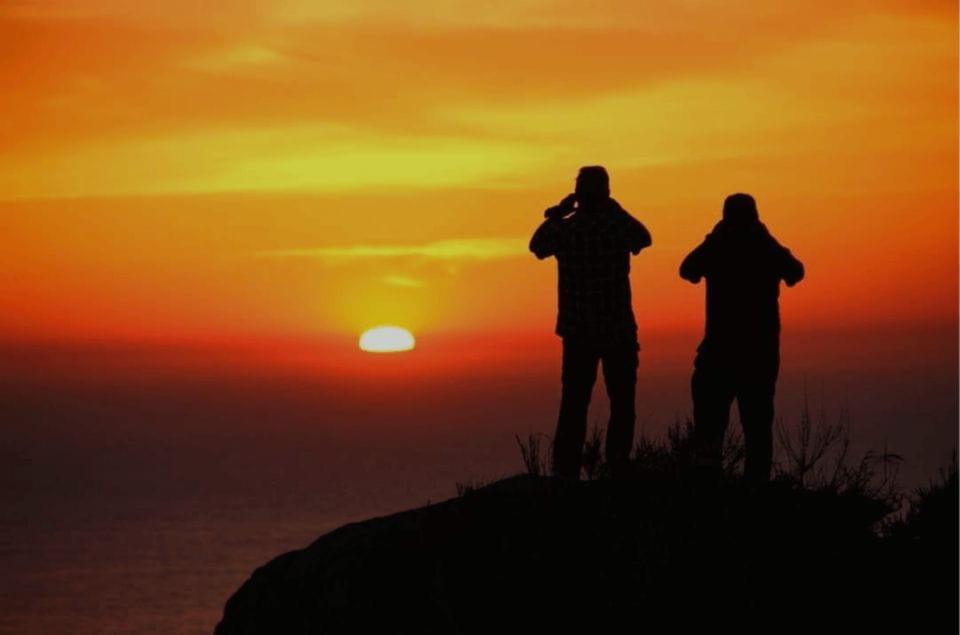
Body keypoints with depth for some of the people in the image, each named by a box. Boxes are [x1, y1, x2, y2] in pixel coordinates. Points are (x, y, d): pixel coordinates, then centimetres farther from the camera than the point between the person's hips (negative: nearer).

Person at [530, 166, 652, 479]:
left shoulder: (564, 230, -7)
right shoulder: (618, 227, -9)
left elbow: (537, 245, 14)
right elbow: (644, 239, 14)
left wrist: (558, 212, 17)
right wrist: (615, 209, 15)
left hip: (577, 332, 1)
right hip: (618, 330, -1)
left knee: (574, 404, 6)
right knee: (621, 404, 7)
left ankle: (566, 471, 2)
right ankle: (617, 468, 0)